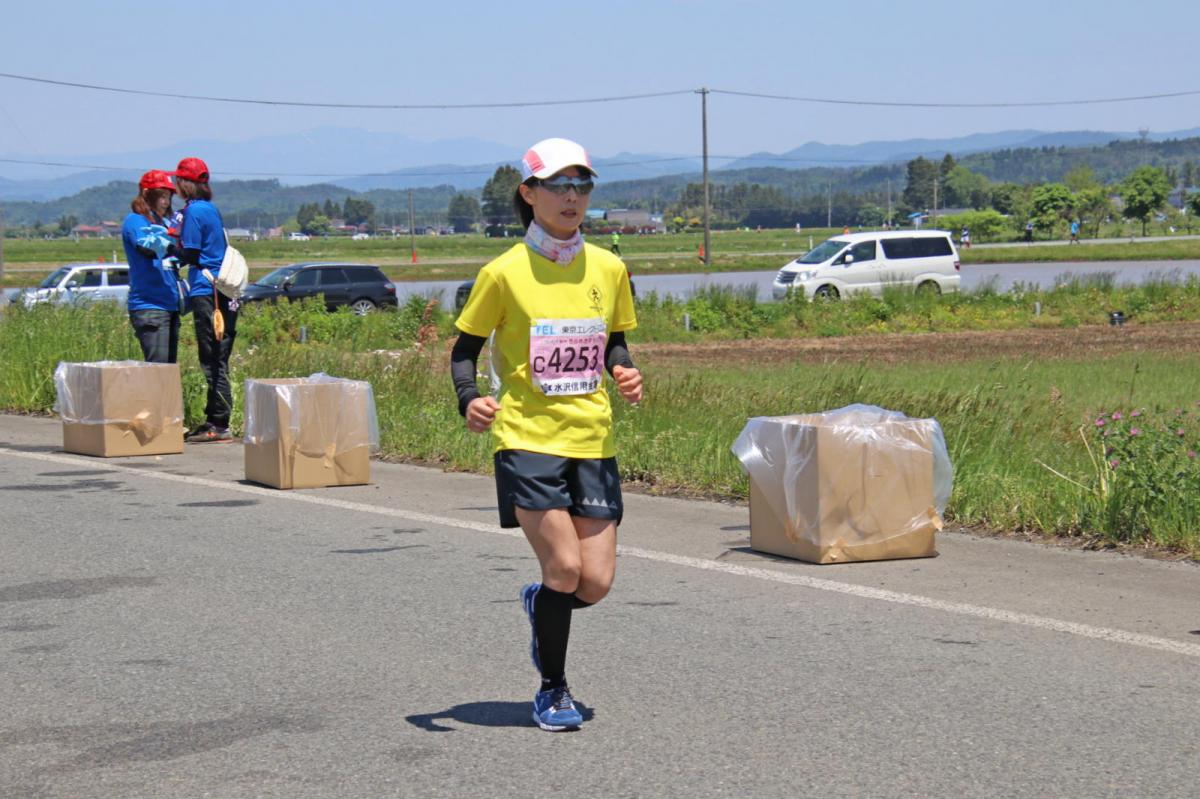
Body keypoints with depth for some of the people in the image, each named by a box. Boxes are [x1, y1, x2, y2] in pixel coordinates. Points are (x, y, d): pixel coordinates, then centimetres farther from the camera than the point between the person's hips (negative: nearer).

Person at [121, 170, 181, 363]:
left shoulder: (165, 222, 18)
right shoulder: (135, 221, -5)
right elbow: (147, 247, -22)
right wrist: (174, 247, -40)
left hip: (170, 304, 8)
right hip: (149, 305, -8)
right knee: (157, 365, -16)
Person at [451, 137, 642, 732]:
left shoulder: (607, 269, 6)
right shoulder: (504, 273, -5)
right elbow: (465, 348, 3)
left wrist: (624, 373, -4)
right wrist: (469, 400, -16)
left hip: (592, 440, 4)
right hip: (526, 438, -4)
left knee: (596, 582, -2)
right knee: (564, 565, -12)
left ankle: (541, 604, 34)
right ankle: (552, 689, 10)